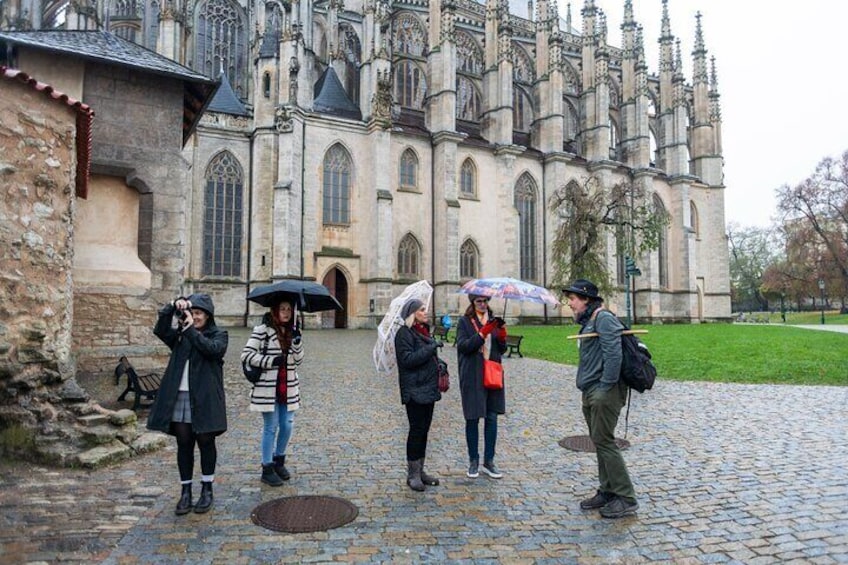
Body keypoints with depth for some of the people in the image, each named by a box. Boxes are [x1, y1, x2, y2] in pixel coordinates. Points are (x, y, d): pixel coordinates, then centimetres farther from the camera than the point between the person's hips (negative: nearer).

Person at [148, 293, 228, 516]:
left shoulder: (218, 334, 2)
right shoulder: (180, 335, 12)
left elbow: (213, 349, -19)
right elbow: (160, 330, -7)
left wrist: (191, 331, -22)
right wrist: (172, 307, -18)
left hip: (205, 398, -3)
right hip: (180, 397, 3)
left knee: (206, 442, 6)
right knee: (184, 444, 8)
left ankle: (207, 489, 20)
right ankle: (186, 491, 18)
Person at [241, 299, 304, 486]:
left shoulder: (293, 332, 9)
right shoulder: (262, 330, -8)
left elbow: (298, 360, 5)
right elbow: (246, 354, -13)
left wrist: (297, 342, -11)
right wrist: (271, 361, -19)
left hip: (289, 388, 6)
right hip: (267, 388, -5)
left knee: (287, 425, 10)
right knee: (271, 427, 2)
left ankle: (279, 461, 32)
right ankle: (267, 469, 17)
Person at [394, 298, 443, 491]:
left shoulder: (423, 330, 16)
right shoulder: (404, 333, -11)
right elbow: (407, 359, -22)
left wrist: (438, 365, 12)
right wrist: (432, 347, -21)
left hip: (428, 388, 8)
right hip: (414, 390, -8)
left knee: (424, 430, 12)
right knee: (417, 430, -4)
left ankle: (420, 471, 20)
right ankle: (412, 475, 6)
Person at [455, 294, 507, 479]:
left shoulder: (494, 320, 10)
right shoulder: (465, 322, -2)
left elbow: (502, 349, 10)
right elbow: (463, 346, -14)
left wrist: (502, 336, -11)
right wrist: (483, 333, -22)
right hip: (472, 377, -4)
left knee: (492, 418, 7)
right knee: (473, 419, 4)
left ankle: (489, 461, 19)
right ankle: (473, 461, 18)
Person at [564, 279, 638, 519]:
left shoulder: (603, 318, -12)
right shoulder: (589, 321, 19)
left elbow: (613, 354, -22)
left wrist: (606, 387, -21)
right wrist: (589, 391, 16)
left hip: (604, 391, -10)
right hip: (591, 392, 10)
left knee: (604, 441, -7)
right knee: (599, 442, 14)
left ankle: (626, 498, 2)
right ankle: (607, 492, 25)